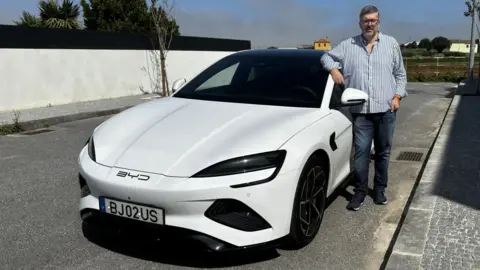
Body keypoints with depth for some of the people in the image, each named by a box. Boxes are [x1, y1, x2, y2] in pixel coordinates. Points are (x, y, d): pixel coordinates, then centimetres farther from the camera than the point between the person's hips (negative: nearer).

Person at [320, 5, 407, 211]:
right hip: (361, 111, -1)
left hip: (386, 109, 1)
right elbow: (326, 56, 12)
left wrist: (397, 96, -1)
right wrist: (334, 69, -9)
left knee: (383, 152, 10)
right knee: (361, 152, -2)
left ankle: (380, 189, 25)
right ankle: (360, 191, 11)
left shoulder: (391, 44, 9)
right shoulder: (348, 45, 6)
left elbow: (400, 74, 11)